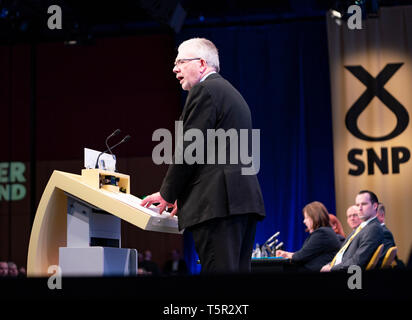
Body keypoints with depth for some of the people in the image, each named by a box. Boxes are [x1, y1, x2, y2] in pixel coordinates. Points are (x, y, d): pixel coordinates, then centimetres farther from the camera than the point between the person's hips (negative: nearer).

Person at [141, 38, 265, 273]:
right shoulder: (231, 93, 27)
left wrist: (167, 194, -1)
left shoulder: (205, 90, -4)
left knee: (218, 269, -13)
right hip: (244, 199, 10)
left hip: (218, 202, -10)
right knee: (238, 269, 8)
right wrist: (182, 196, 23)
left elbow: (189, 149, -10)